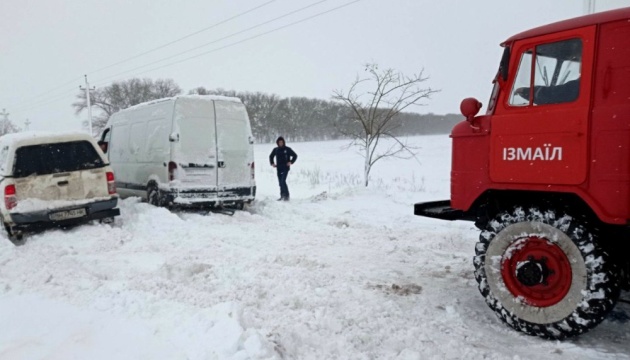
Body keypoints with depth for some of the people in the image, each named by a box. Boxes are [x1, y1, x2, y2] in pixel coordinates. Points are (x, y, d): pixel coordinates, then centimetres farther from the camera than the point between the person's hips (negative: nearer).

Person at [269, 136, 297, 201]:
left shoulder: (287, 149, -4)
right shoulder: (276, 150, 8)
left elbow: (295, 155, 3)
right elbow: (271, 156, 25)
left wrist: (291, 162, -7)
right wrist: (272, 163, 12)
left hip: (285, 168, -5)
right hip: (279, 168, 5)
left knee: (283, 181, -17)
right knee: (280, 182, 7)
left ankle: (287, 196, -12)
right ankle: (282, 196, 14)